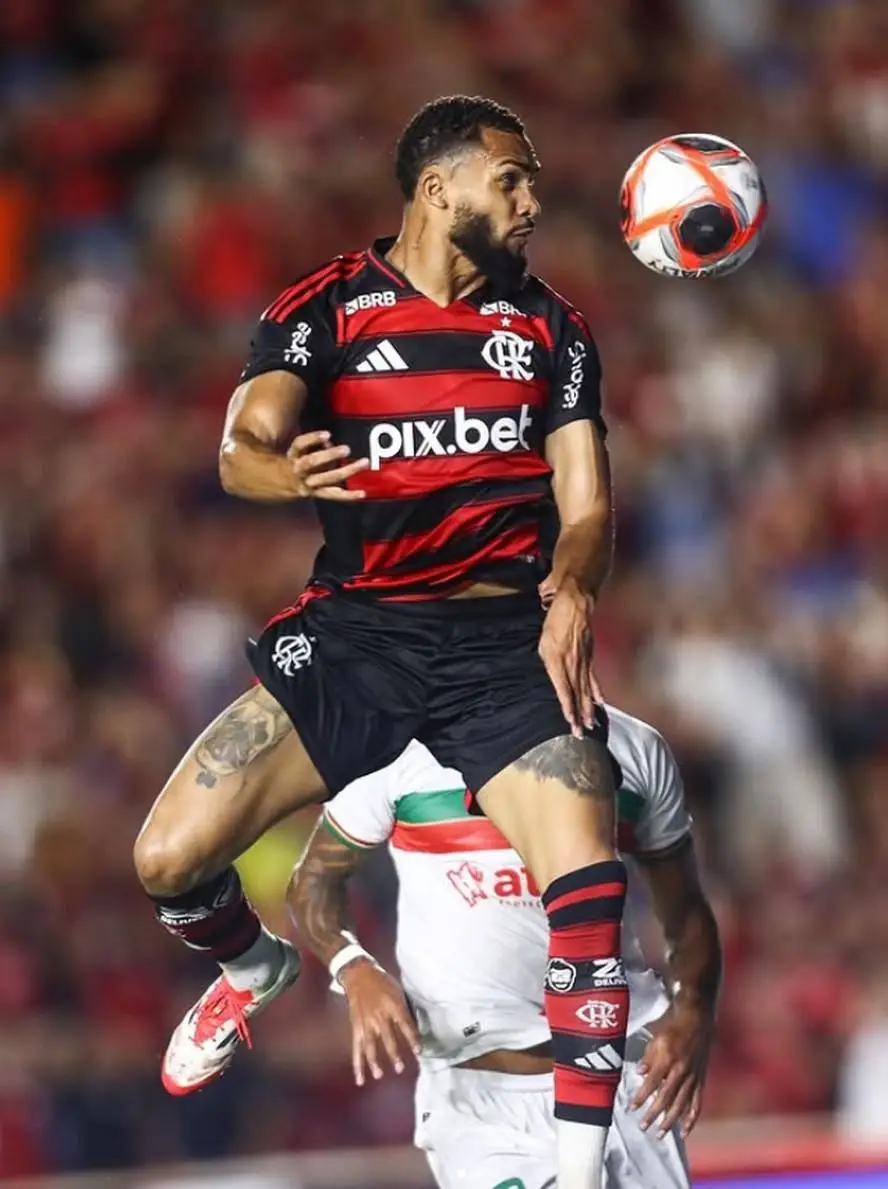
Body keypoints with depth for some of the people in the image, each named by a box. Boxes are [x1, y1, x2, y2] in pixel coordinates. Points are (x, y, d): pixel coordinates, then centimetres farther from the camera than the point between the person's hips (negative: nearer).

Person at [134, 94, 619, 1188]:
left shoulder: (549, 328, 13)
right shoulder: (326, 306, 3)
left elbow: (587, 503, 10)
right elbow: (242, 449, -11)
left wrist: (571, 590, -13)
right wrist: (287, 470, -37)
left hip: (504, 640, 1)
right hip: (354, 633, -1)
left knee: (589, 881, -24)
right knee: (168, 860, -12)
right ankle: (254, 968, 24)